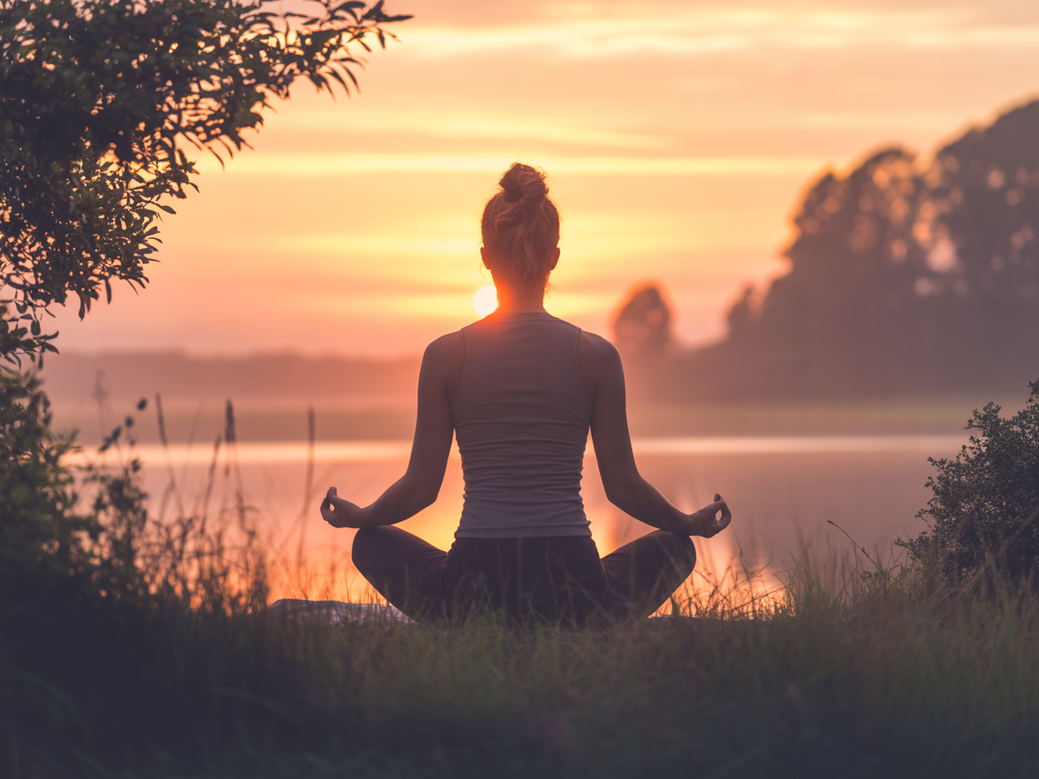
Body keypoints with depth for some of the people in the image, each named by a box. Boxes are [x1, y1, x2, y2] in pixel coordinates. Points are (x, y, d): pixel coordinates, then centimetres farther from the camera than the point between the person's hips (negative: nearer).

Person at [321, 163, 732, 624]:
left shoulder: (446, 355, -2)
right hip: (572, 588, 0)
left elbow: (421, 487, 3)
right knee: (676, 547, 31)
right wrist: (693, 524, 23)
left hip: (474, 587, 0)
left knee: (372, 543, 31)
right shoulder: (596, 355, -2)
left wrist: (355, 516, 25)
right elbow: (623, 487, 2)